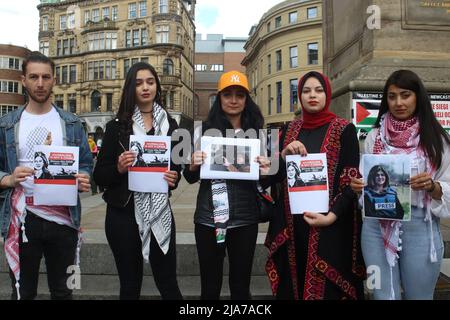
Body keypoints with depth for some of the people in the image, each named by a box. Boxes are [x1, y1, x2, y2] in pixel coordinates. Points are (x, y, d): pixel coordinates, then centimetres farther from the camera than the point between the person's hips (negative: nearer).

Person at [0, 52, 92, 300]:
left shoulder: (71, 124, 5)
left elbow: (86, 164, 5)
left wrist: (84, 179, -16)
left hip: (63, 218, 1)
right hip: (23, 219, 0)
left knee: (62, 291, 17)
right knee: (23, 292, 15)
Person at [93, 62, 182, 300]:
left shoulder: (170, 124, 6)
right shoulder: (117, 126, -1)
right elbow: (99, 176, -1)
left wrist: (174, 178, -9)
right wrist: (118, 168, -20)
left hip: (160, 211, 2)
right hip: (123, 213, -1)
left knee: (168, 283, 7)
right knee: (130, 284, 11)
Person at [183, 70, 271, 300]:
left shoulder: (256, 131, 2)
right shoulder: (206, 130, -1)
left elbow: (265, 177, 9)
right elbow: (191, 178, 3)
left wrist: (266, 171, -12)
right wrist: (193, 165, -17)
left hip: (245, 219, 1)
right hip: (208, 218, -1)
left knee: (241, 285, 14)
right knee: (210, 285, 11)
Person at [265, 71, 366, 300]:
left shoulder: (344, 130, -3)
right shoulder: (290, 130, 9)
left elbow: (351, 180, -7)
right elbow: (275, 177, 9)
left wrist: (331, 216, -19)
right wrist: (284, 154, -10)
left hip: (330, 226, -3)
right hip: (292, 223, 4)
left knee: (326, 287, 5)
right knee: (292, 284, 12)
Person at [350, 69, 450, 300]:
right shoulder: (374, 137, 6)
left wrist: (431, 186, -19)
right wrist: (357, 185, -10)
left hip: (419, 227, -1)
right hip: (377, 226, 1)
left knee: (419, 295, 11)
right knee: (384, 295, 6)